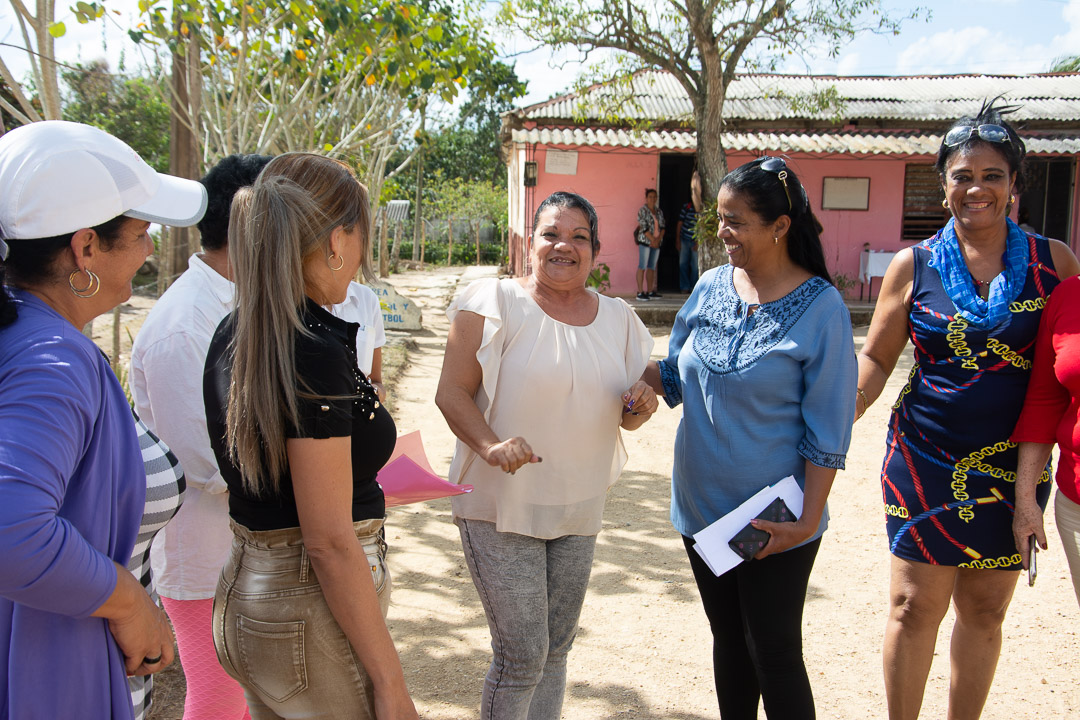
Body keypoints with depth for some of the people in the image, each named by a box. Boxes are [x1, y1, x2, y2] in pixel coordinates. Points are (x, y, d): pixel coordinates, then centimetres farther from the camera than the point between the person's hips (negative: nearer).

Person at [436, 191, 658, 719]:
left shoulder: (617, 319, 8)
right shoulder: (494, 302, -9)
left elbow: (623, 416, 16)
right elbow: (452, 392, -12)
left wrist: (639, 404, -7)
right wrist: (490, 445, -29)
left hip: (579, 509, 5)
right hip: (501, 504, -5)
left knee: (555, 650, 16)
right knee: (523, 654, -3)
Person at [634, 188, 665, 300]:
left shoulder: (659, 211, 14)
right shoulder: (642, 211, -5)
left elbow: (662, 227, 9)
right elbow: (644, 227, -11)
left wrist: (658, 240, -6)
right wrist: (653, 240, -13)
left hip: (656, 243, 6)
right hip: (645, 241, -6)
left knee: (652, 267, 8)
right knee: (642, 266, -7)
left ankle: (650, 291, 13)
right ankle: (640, 292, -8)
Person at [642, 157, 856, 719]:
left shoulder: (819, 307, -14)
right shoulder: (711, 287, 1)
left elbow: (826, 430, -13)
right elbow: (675, 374, 9)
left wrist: (809, 519, -16)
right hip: (702, 504, 5)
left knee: (775, 654, 7)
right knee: (728, 641, 20)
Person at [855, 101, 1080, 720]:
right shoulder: (915, 265, -2)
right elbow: (876, 358, 2)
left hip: (1013, 464, 1)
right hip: (925, 460, -1)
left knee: (985, 612, 13)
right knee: (915, 607, 3)